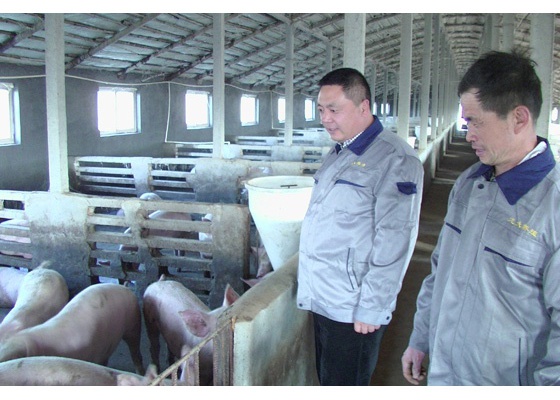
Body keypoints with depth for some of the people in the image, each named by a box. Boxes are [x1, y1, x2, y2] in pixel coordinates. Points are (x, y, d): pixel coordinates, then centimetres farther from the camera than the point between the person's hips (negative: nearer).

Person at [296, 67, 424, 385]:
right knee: (327, 382, 21)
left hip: (353, 312, -8)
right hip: (322, 301, 8)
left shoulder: (395, 159, -17)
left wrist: (372, 310, -19)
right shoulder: (339, 154, 12)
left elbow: (394, 243, -20)